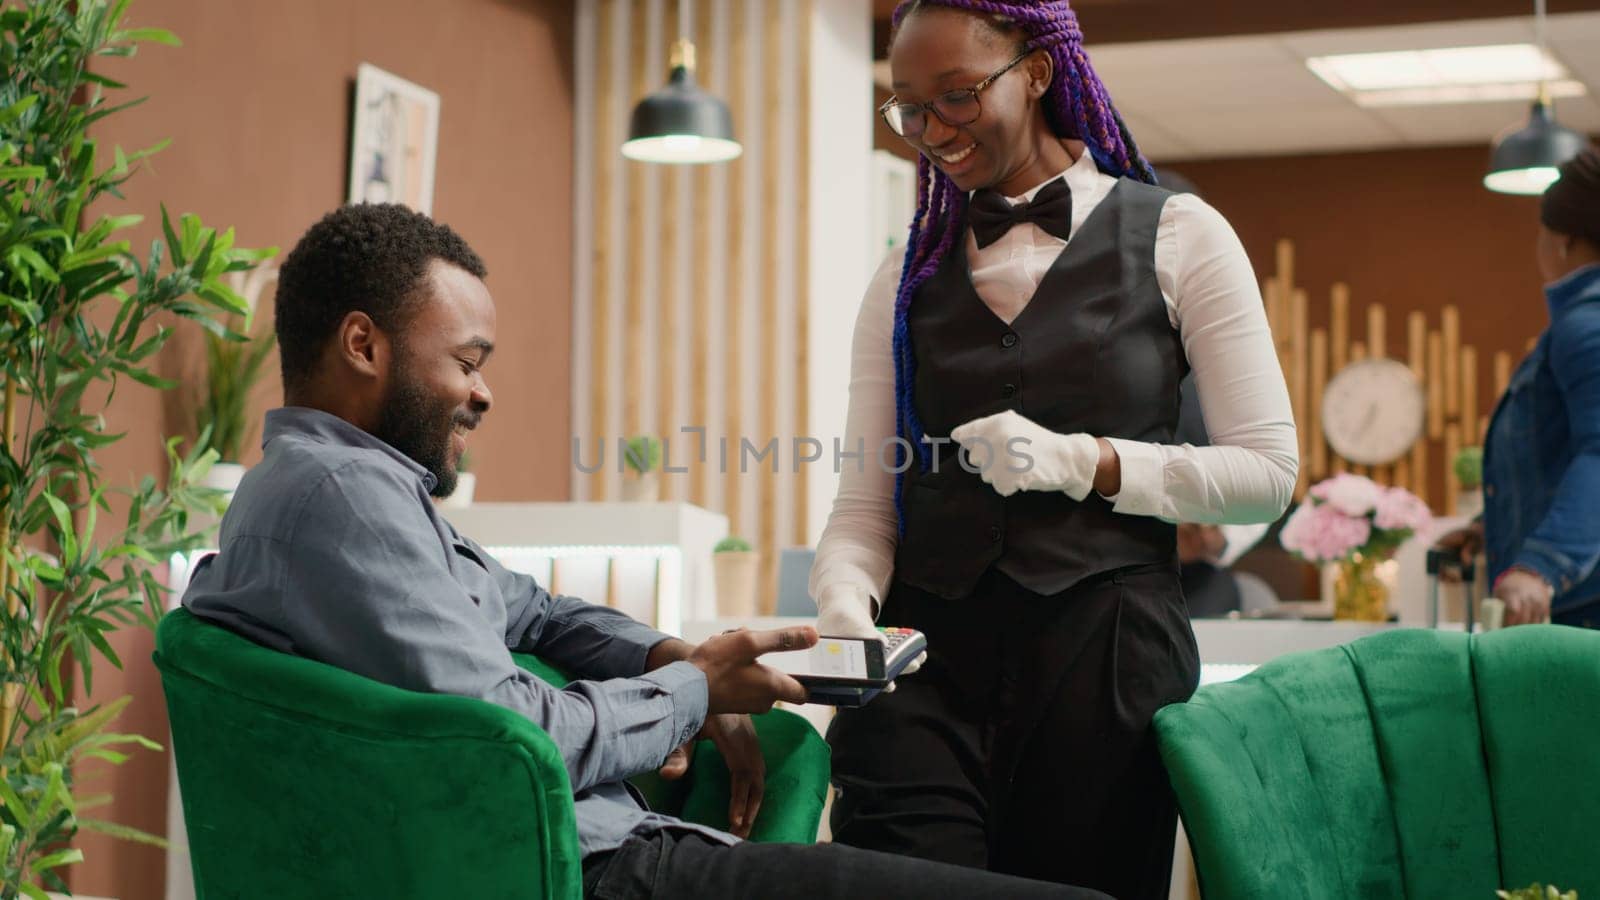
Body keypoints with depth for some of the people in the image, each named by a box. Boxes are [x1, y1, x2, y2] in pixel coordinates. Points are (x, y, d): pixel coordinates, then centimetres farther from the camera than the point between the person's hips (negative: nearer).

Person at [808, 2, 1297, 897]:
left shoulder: (1175, 236, 4)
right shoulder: (908, 280, 12)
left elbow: (1267, 469, 0)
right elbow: (866, 502, 7)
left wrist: (1081, 462, -12)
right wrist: (846, 600, -15)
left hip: (1104, 648, -2)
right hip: (928, 654, 2)